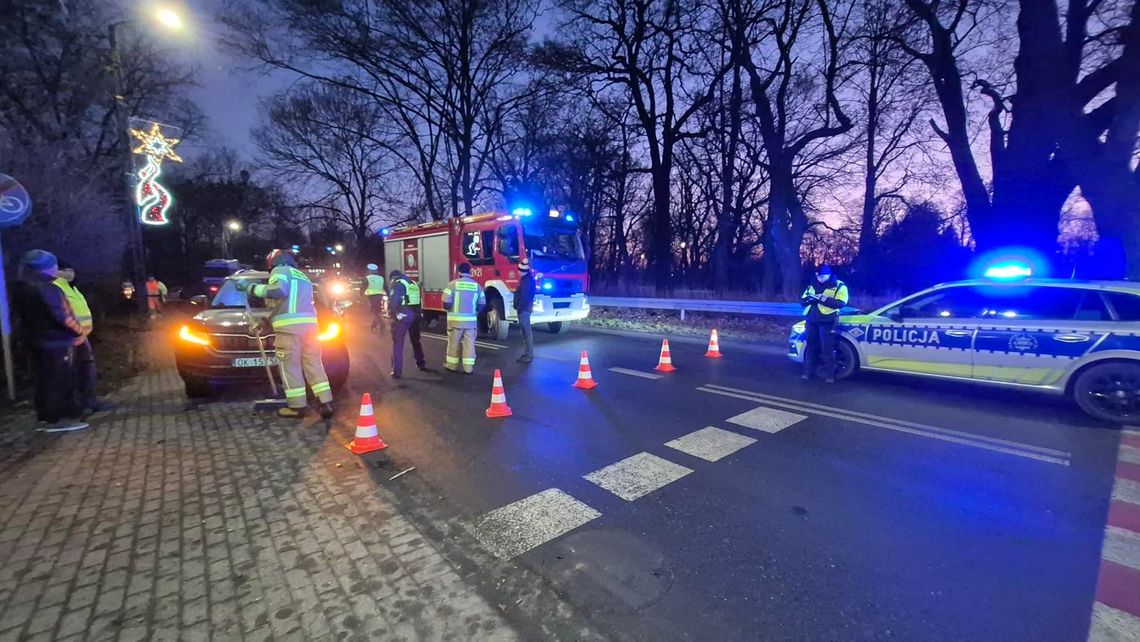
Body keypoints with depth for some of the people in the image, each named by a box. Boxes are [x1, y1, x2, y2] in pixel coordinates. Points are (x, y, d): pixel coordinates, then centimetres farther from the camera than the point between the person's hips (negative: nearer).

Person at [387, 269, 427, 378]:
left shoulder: (398, 283, -5)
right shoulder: (413, 283, 17)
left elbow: (392, 301, -15)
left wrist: (391, 312, 1)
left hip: (402, 316, -7)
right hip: (416, 315, 7)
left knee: (398, 343, 0)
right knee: (416, 341, 21)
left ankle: (397, 371, -2)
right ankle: (421, 364, 31)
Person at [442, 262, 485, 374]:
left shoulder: (453, 284, -8)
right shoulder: (477, 285, 2)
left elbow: (446, 303, -10)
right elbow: (482, 304, 4)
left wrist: (450, 309, 11)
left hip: (456, 319, -2)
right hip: (471, 320, 2)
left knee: (454, 343, 11)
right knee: (469, 343, 7)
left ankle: (452, 365, 23)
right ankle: (468, 368, 9)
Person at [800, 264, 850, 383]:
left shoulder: (839, 286, -1)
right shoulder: (812, 286, 15)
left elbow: (841, 303, -14)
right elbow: (802, 301, 13)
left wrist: (823, 298, -23)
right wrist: (809, 298, -11)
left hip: (827, 322, -5)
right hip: (812, 321, 5)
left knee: (827, 349, -5)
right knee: (810, 346, 6)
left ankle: (829, 375, 0)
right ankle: (808, 372, 14)